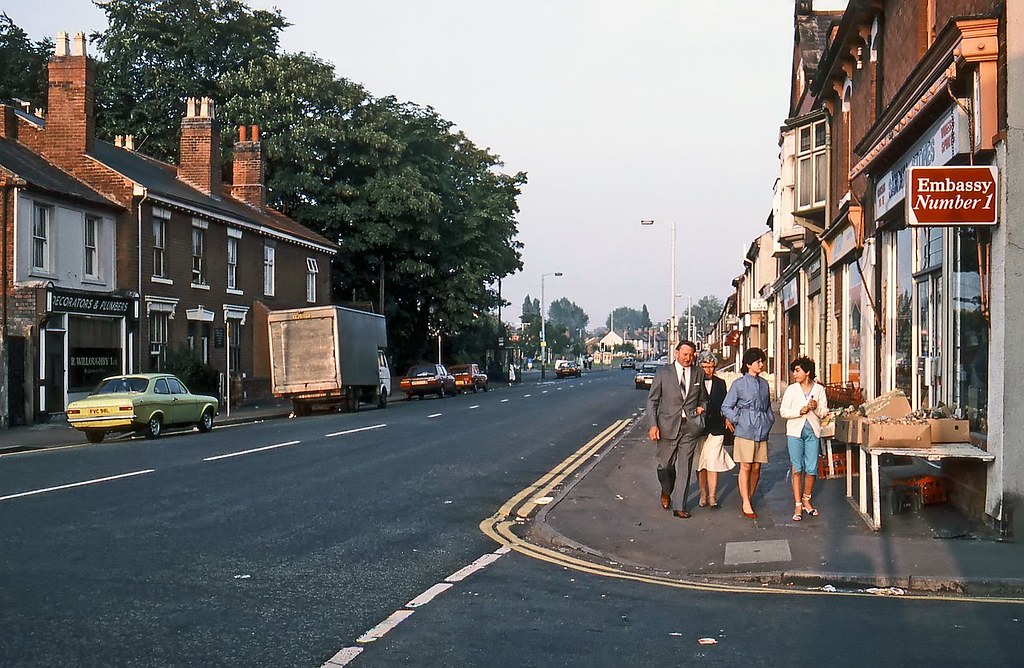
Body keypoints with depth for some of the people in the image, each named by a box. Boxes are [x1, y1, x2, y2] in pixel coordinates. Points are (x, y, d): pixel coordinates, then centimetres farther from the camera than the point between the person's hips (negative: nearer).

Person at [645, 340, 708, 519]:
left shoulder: (698, 373, 8)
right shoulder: (663, 373, 1)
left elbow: (703, 398, 22)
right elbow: (652, 400, 1)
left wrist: (702, 407, 0)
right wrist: (653, 425, -8)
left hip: (690, 426, 1)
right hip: (668, 425, -1)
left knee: (684, 467, 1)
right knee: (665, 465, 6)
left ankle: (680, 506, 8)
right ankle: (666, 492, 37)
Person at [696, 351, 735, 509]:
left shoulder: (720, 383, 10)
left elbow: (724, 405, 16)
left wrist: (726, 419, 4)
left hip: (716, 429, 1)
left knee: (713, 463, -5)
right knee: (700, 465, 6)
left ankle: (712, 497, -3)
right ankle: (703, 495, 17)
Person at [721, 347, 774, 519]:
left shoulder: (764, 384, 13)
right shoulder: (739, 384, -2)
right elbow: (726, 407, -1)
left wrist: (770, 420, 12)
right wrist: (738, 421, -7)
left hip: (762, 431, 5)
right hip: (745, 431, -5)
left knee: (756, 468, 6)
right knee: (746, 467, -5)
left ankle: (750, 498, 18)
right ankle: (745, 504, -3)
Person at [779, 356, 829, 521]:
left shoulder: (819, 389, 4)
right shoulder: (791, 389, 2)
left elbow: (824, 413, 7)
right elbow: (783, 411, -1)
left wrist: (816, 407, -14)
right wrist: (800, 411, -15)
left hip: (813, 432, 1)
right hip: (795, 431, -1)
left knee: (811, 469, 1)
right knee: (797, 469, 0)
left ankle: (806, 500, 21)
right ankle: (798, 505, 5)